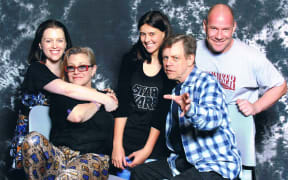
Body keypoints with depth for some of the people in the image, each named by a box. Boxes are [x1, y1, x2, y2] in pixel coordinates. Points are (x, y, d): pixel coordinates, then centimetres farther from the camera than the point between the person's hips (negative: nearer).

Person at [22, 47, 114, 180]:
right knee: (33, 139, -31)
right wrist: (99, 102, 8)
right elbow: (76, 115, -6)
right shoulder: (59, 96, 16)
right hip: (60, 153, 2)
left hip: (92, 158, -2)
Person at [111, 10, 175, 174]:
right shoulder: (132, 60, 6)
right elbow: (122, 103, 1)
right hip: (126, 137, 2)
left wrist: (147, 150, -10)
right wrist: (117, 145, -6)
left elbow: (163, 112, -7)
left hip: (156, 141, -2)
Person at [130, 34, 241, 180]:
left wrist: (191, 109, -52)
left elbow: (214, 118, -31)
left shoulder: (206, 82, -12)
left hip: (216, 165, -8)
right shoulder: (174, 88, 13)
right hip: (184, 160, 8)